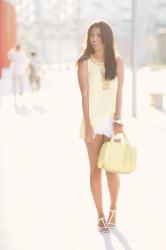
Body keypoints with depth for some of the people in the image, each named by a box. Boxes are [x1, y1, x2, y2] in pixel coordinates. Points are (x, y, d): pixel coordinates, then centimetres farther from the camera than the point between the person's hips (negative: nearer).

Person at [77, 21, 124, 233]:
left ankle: (113, 209, 23)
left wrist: (118, 120, -7)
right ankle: (101, 215, 9)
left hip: (111, 120, 1)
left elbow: (119, 93, 2)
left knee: (112, 169, 1)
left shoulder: (117, 62, 5)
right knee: (96, 169, 2)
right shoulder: (85, 63, 0)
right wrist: (88, 124, -12)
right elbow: (85, 95, -5)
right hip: (93, 120, -1)